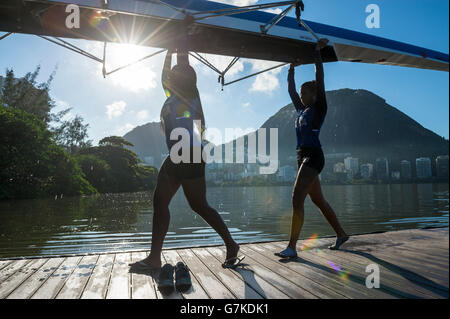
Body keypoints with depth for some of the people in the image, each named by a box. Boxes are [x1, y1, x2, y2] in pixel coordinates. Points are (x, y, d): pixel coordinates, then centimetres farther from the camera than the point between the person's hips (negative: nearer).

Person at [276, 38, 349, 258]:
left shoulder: (319, 108, 0)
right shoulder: (301, 110, 19)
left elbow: (320, 79, -6)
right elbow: (290, 90, 29)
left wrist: (317, 52, -2)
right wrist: (291, 69, 33)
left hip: (313, 157, -9)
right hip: (302, 158, 9)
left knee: (297, 198, -18)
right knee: (318, 201, 15)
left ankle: (292, 247, -18)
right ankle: (341, 234, 30)